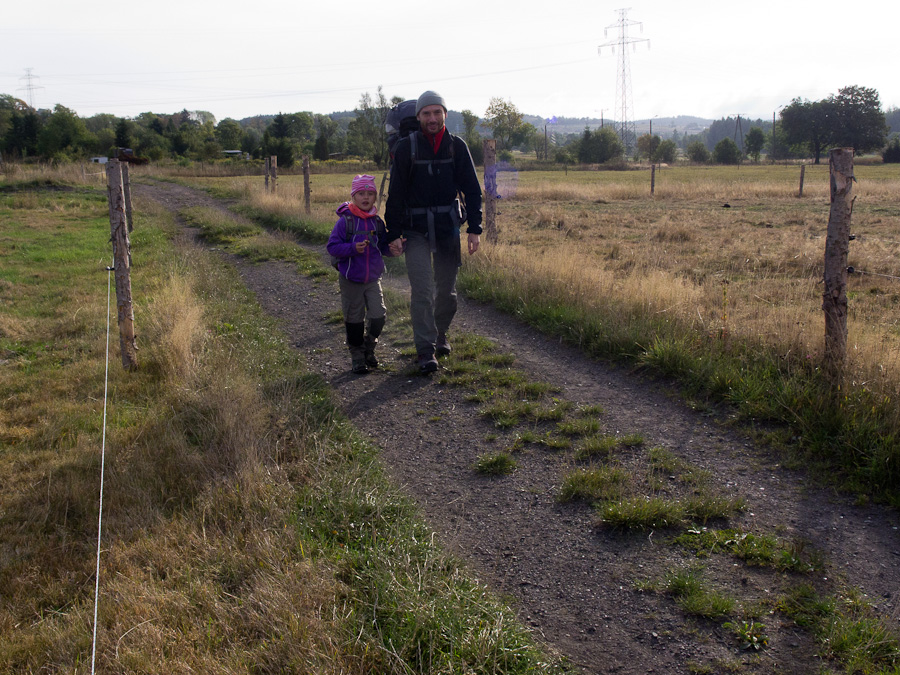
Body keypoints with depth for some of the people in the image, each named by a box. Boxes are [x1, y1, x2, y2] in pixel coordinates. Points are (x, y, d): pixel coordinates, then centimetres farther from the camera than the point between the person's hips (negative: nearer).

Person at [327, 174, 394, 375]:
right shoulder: (345, 221, -11)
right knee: (354, 319, 7)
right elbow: (332, 246, -13)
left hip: (373, 278, 3)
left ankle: (369, 349, 22)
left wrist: (392, 248, -10)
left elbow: (383, 246, 11)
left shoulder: (377, 222, 2)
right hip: (351, 280, -3)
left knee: (378, 316, -3)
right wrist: (353, 248, -27)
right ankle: (357, 356, 22)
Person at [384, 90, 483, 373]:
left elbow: (472, 189, 4)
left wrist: (474, 228, -3)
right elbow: (396, 193, -2)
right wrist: (393, 233, -7)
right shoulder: (406, 147, -4)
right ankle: (426, 351, -6)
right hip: (415, 229, -2)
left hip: (448, 226, 2)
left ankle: (440, 334, 35)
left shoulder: (457, 146, 2)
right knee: (422, 289, -10)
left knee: (446, 289, 11)